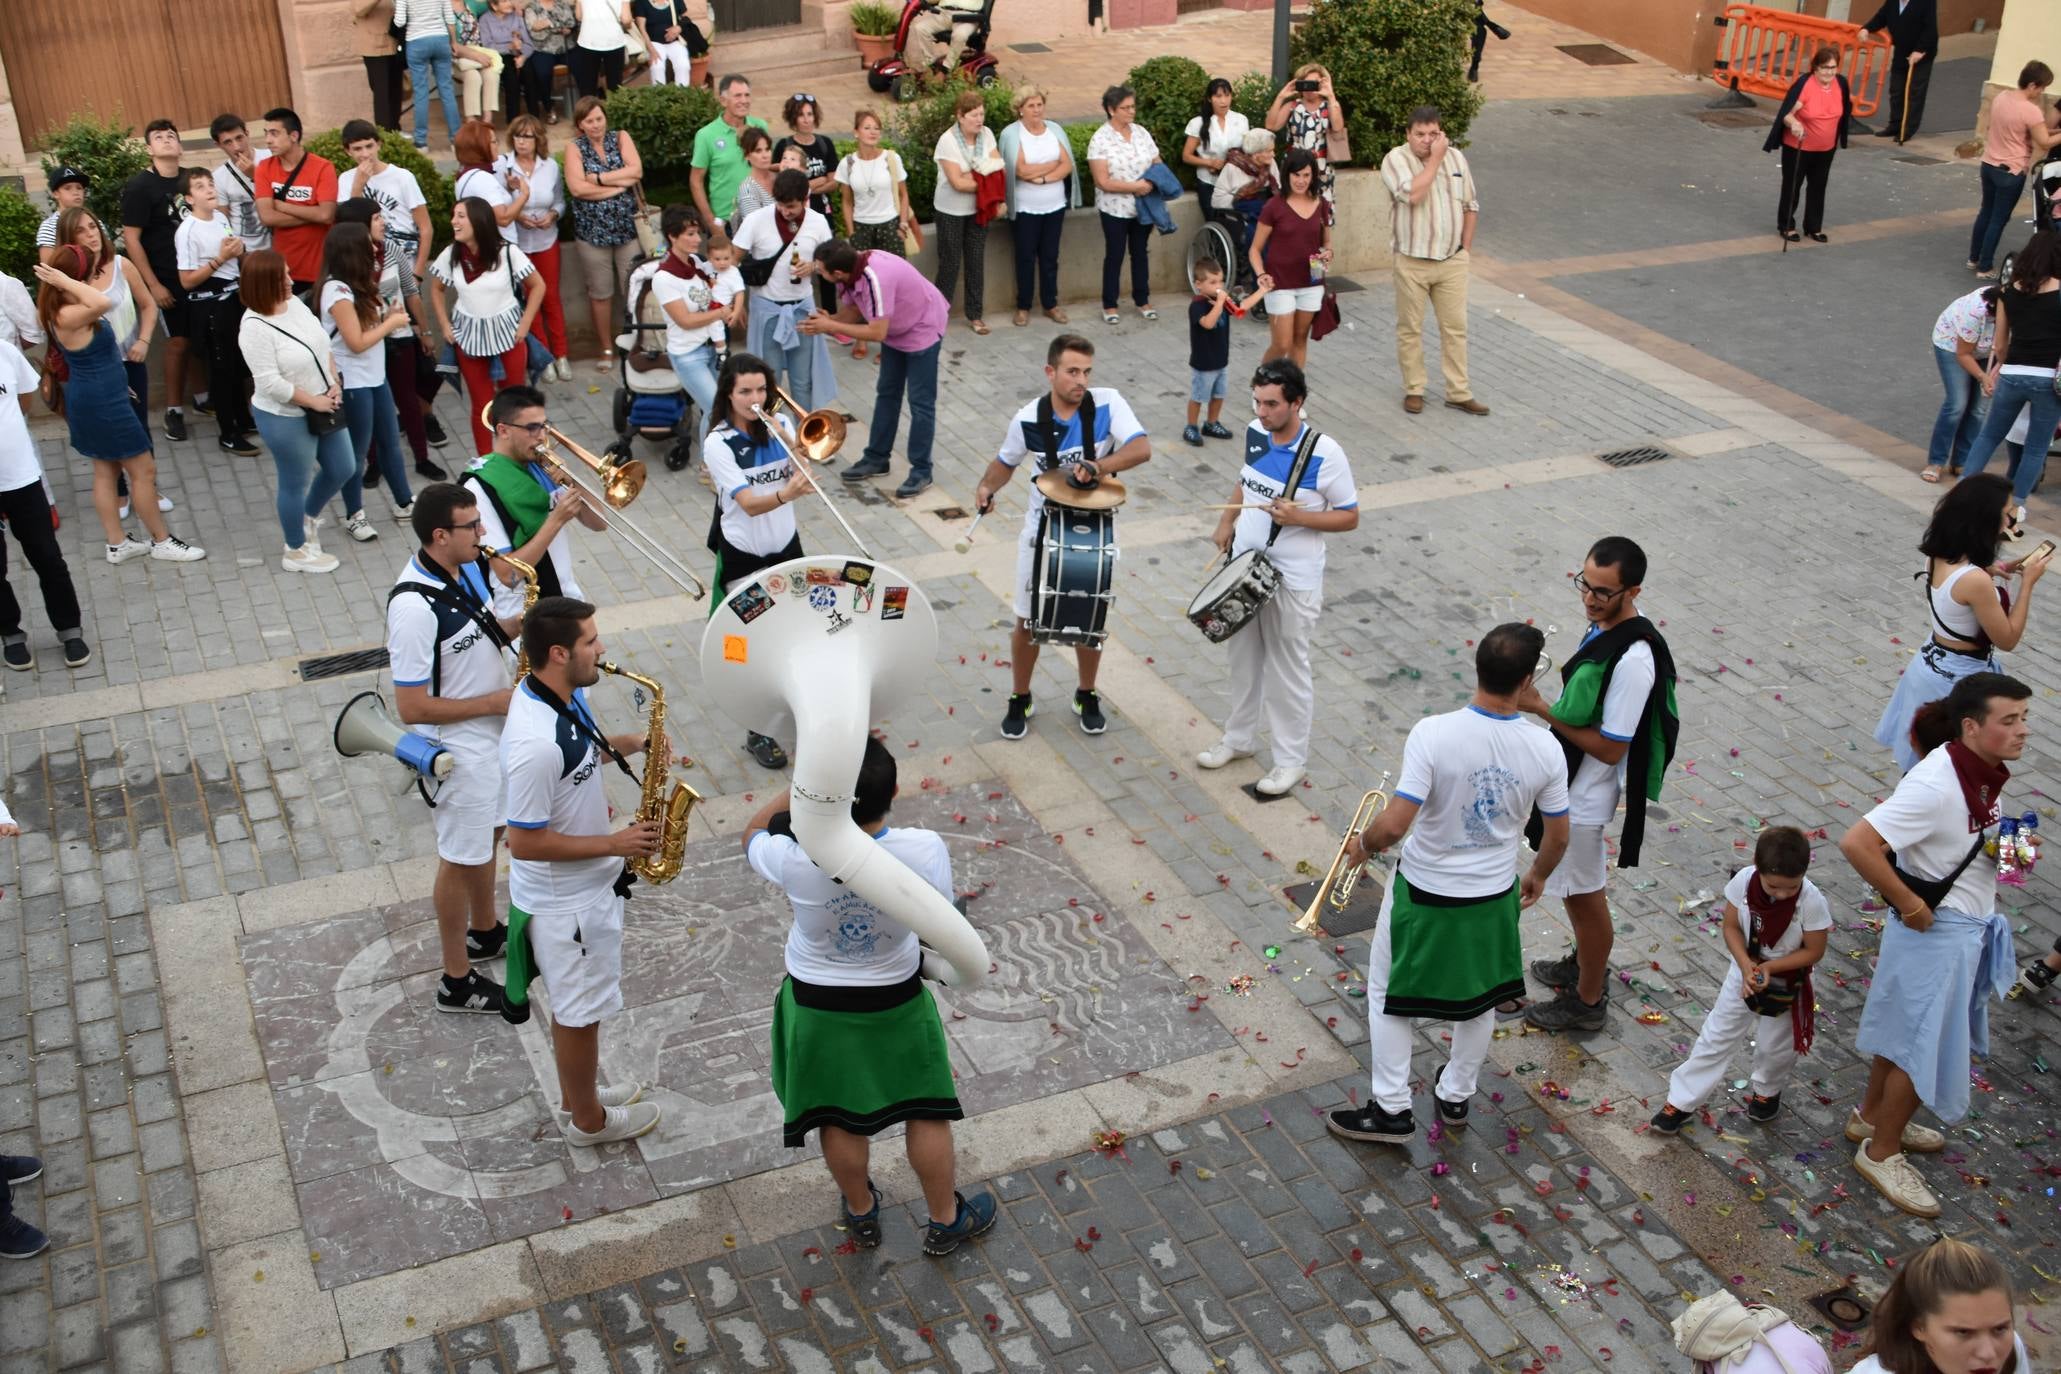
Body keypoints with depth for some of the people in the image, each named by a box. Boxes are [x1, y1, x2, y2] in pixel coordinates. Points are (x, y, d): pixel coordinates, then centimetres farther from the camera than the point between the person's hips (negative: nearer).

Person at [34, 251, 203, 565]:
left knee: (105, 470, 18)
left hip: (95, 398, 10)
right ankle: (162, 542, 15)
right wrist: (64, 280, -38)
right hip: (103, 402, -10)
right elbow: (104, 302, -49)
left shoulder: (60, 309, 1)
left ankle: (117, 544, 27)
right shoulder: (67, 316, -29)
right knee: (144, 470, 4)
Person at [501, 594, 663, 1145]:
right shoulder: (536, 743, -35)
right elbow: (524, 842, -29)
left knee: (578, 1004, 26)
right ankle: (588, 1119, 34)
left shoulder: (560, 693, -6)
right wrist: (613, 844, -23)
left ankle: (577, 1093, 46)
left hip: (586, 884, 9)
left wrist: (627, 743, -4)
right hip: (564, 900, -9)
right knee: (580, 1011, 13)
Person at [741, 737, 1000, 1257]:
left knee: (839, 1115, 24)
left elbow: (752, 834, -7)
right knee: (926, 1110, 23)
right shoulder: (923, 850, -31)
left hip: (817, 1003, 0)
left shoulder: (795, 859, -32)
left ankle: (860, 1213, 47)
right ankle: (946, 1220, 41)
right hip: (897, 999, 0)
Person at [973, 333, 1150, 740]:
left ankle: (1086, 696, 34)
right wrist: (988, 487, -14)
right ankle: (1019, 700, 28)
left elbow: (1142, 449, -26)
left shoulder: (1108, 403, -16)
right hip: (1043, 528, 1)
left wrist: (1098, 466, -40)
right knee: (1028, 621, 8)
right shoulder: (1028, 419, -12)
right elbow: (1006, 461, 6)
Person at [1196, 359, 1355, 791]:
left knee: (1287, 671, 7)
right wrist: (1226, 524, 4)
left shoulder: (1325, 454, -21)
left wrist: (1298, 517, -27)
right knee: (1244, 659, 21)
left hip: (1292, 579, -6)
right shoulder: (1255, 432, -4)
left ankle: (1290, 760, 22)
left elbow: (1349, 517, -13)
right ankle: (1239, 738, 39)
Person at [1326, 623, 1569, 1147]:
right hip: (1494, 898, 3)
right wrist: (1538, 876, 18)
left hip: (1423, 895, -3)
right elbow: (1558, 837, -3)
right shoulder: (1544, 747, -16)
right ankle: (1456, 1098, 44)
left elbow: (1393, 826, -30)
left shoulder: (1433, 734, -28)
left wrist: (1363, 843, -7)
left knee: (1388, 995, 19)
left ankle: (1391, 1109, 27)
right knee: (1481, 997, 26)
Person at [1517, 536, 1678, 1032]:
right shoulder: (1605, 623, -2)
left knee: (1583, 894, 9)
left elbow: (1609, 748, -26)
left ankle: (1588, 1001, 27)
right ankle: (1586, 962, 48)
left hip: (1585, 795, -9)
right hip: (1571, 781, 9)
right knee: (1581, 889, 27)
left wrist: (1542, 709, -24)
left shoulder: (1632, 661, -31)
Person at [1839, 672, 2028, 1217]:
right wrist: (1907, 903, -27)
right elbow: (1856, 843, -36)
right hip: (1935, 931, -9)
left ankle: (1872, 1115, 43)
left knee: (1903, 1028, 24)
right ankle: (1881, 1151, 22)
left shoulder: (1985, 774, -2)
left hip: (1970, 924, 9)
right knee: (1924, 1044, 4)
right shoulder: (1936, 785, -31)